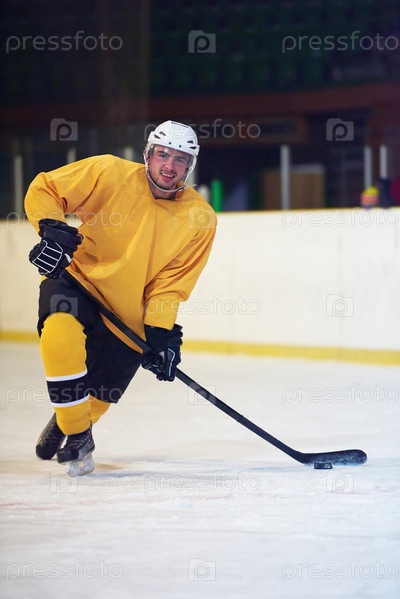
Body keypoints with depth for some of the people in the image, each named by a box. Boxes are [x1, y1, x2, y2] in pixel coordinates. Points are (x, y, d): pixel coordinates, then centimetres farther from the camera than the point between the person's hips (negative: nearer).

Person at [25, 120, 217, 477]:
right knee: (62, 333, -34)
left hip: (129, 316, 2)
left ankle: (66, 423, 43)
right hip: (75, 279, -2)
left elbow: (171, 284, -5)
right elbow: (44, 190, -5)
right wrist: (51, 228, -23)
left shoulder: (200, 219, -7)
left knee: (96, 399, 3)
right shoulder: (110, 174, -13)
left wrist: (161, 333, -17)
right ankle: (77, 437, -17)